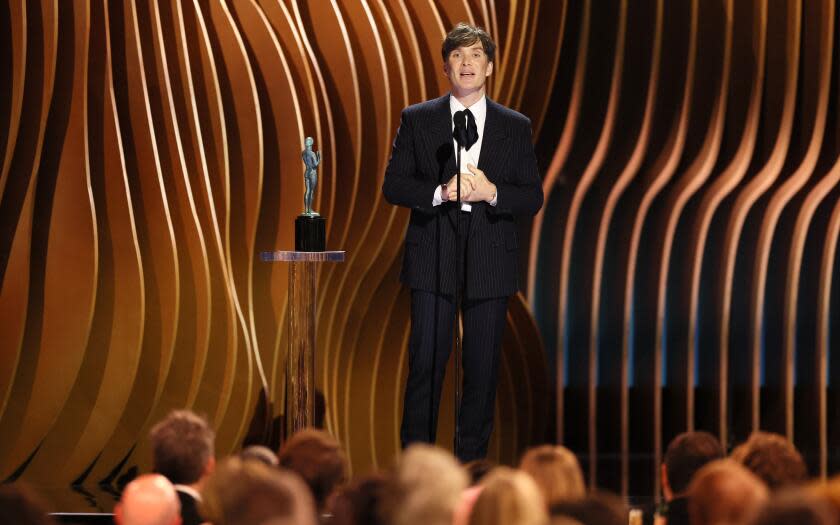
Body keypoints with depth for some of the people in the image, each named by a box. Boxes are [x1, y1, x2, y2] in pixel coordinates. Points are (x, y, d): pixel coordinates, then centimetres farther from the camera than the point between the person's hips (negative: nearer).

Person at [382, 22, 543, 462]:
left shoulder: (515, 127, 8)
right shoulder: (416, 120, 6)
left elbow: (532, 198, 5)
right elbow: (393, 185, 1)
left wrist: (491, 192, -15)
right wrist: (440, 192, -16)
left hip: (490, 263, 1)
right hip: (433, 260, -1)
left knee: (482, 369, 4)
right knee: (426, 364, -3)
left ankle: (471, 465, 12)